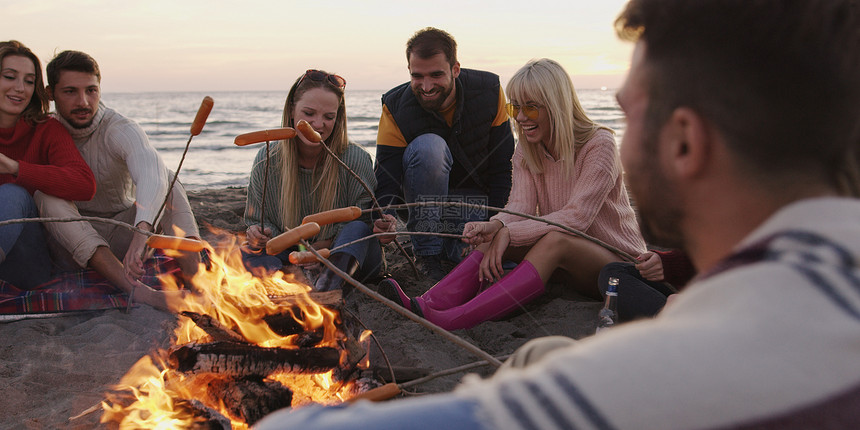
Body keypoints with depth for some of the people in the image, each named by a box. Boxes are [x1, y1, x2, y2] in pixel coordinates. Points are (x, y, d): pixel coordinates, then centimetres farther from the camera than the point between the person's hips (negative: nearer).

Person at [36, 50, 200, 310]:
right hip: (69, 245, 1)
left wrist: (142, 232, -54)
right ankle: (139, 292, -44)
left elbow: (152, 174, -34)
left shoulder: (121, 130, -13)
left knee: (166, 178, -21)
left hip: (120, 238, -1)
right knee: (47, 196, -27)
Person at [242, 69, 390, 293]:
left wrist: (322, 246, -19)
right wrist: (261, 234, -18)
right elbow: (258, 219, 6)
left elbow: (363, 220, -8)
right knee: (249, 253, -22)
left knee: (358, 228, -33)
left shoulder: (356, 159, -12)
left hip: (353, 257, -2)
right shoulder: (267, 161, -4)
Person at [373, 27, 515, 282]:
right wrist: (385, 218, -45)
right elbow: (387, 178, -22)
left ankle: (449, 246, 7)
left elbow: (504, 166, -8)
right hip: (425, 201, -1)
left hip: (476, 199, 1)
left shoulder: (489, 92, -14)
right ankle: (427, 253, -21)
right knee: (429, 145, -34)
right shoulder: (396, 108, -17)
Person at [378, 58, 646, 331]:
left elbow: (576, 217, -26)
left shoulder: (599, 145, -16)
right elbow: (520, 206, -12)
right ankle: (429, 305, -37)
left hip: (618, 261, -6)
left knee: (555, 240, -36)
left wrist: (509, 232, -33)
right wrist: (495, 226, -35)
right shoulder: (526, 151, 3)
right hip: (567, 264, 6)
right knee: (500, 235, -19)